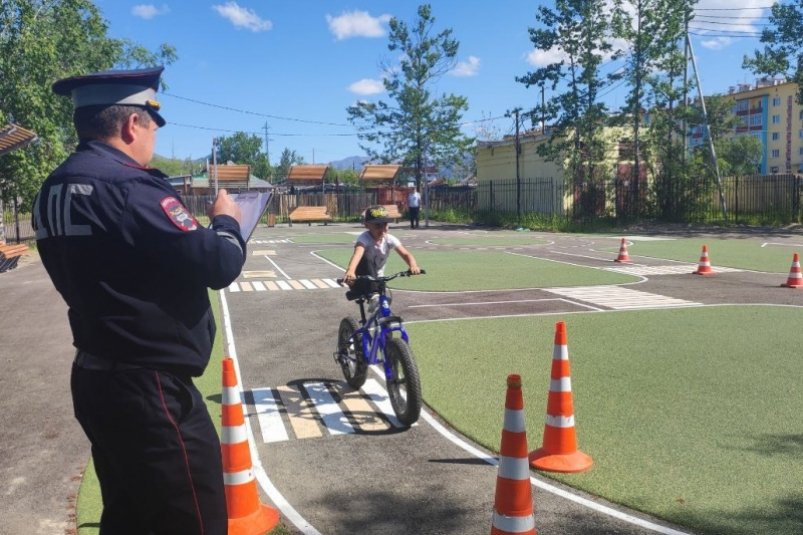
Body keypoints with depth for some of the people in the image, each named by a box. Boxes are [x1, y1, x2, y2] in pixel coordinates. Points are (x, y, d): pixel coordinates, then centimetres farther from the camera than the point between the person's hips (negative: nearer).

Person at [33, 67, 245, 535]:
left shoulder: (54, 190, 8)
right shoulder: (128, 185, -21)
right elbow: (218, 265, -21)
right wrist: (227, 221, 0)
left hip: (97, 379, 10)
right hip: (150, 387, -9)